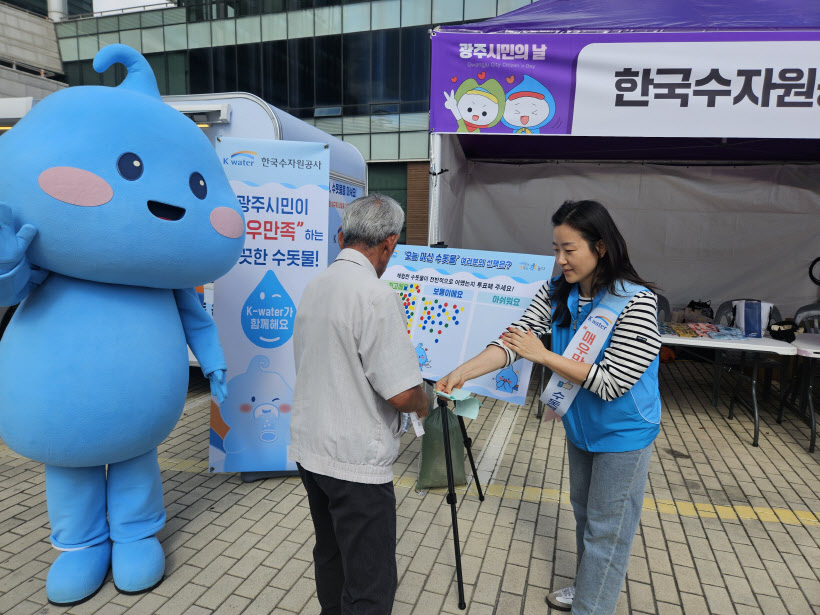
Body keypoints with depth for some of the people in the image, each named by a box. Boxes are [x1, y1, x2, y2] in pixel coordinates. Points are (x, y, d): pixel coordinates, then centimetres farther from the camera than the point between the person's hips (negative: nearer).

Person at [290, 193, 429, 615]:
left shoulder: (314, 286, 5)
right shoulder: (376, 295, -21)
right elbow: (401, 394, -23)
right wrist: (423, 404, 0)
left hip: (309, 449, 9)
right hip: (356, 462, -8)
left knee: (331, 555, 25)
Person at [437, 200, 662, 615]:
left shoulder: (636, 302, -27)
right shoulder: (556, 293, -8)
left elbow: (611, 383, -29)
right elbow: (513, 339, -16)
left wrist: (543, 355, -28)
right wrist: (461, 373, -30)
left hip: (622, 435, -7)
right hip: (580, 426, 7)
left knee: (605, 530, 8)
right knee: (584, 514, 25)